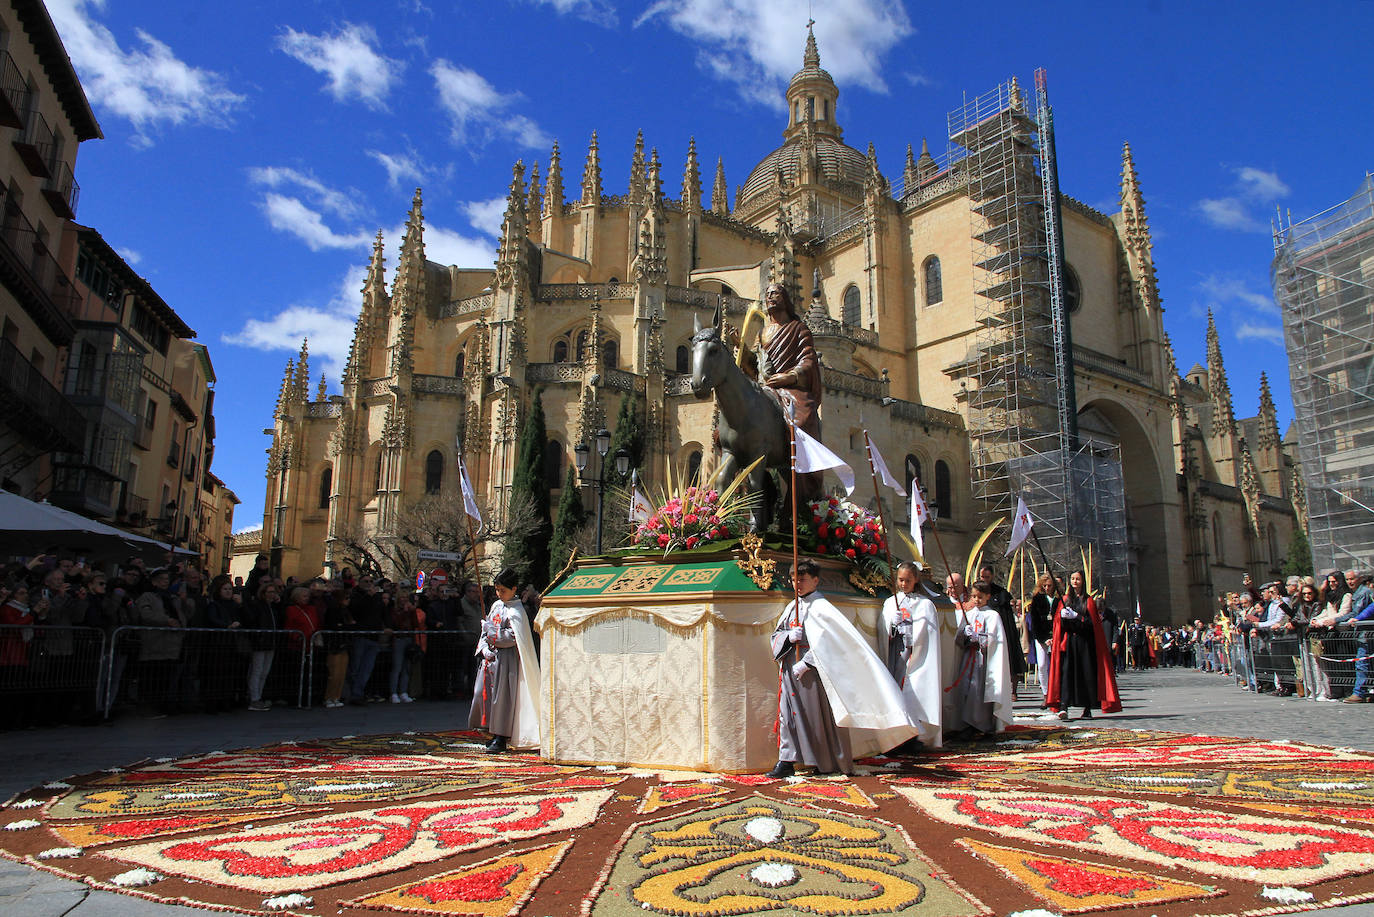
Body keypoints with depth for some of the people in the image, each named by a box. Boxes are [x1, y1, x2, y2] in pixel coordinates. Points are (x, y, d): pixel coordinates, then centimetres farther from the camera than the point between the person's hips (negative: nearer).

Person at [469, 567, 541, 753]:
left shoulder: (516, 611, -10)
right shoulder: (496, 605, 13)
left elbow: (512, 638, -17)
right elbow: (486, 632, 16)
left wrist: (490, 629, -11)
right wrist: (485, 648, -1)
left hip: (506, 659, -8)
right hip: (490, 657, 8)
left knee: (501, 696, -6)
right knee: (483, 693, 6)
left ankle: (501, 738, 0)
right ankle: (495, 734, 16)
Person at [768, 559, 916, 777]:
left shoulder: (820, 607, -8)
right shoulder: (792, 606, 14)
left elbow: (826, 641, -17)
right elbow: (776, 634, 16)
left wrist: (805, 663, -20)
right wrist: (789, 636, -7)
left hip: (812, 670, -6)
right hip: (790, 669, 6)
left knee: (817, 714, 1)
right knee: (787, 712, 4)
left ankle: (828, 762, 14)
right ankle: (786, 761, 9)